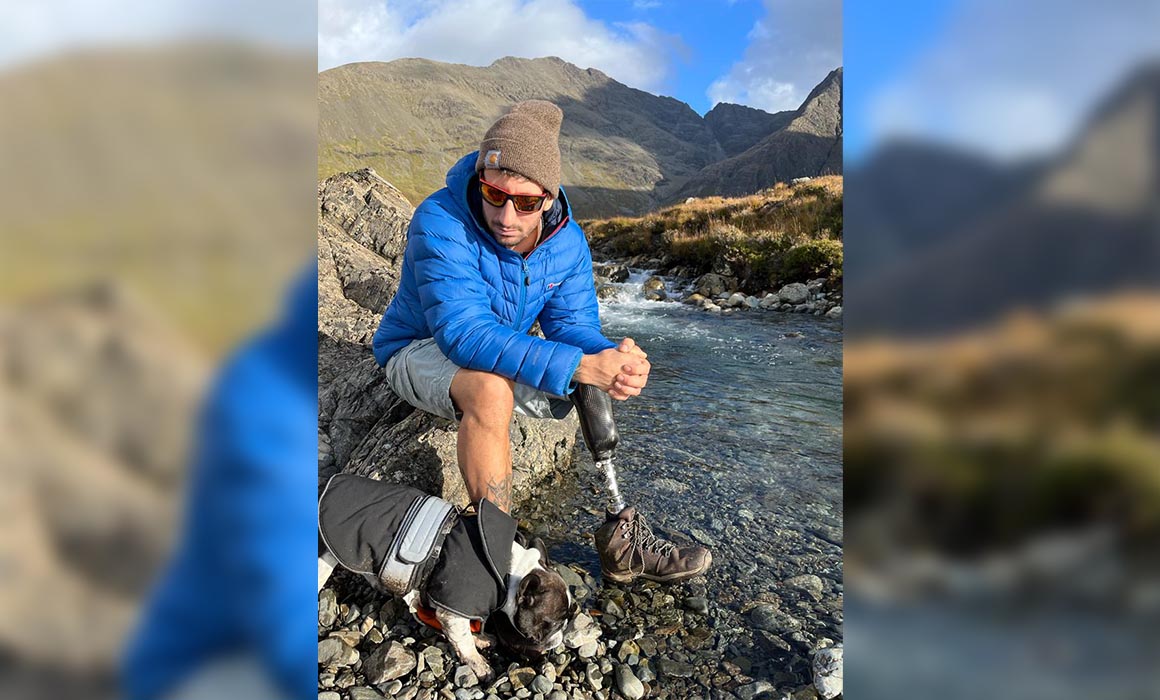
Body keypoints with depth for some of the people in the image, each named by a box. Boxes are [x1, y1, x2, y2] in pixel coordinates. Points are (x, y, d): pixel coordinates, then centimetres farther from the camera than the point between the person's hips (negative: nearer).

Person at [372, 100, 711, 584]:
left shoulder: (568, 242, -10)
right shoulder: (440, 223, -29)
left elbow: (573, 324, -12)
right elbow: (464, 332, -39)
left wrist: (614, 365, -38)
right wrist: (580, 366, -46)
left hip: (505, 357, 6)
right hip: (420, 351, -5)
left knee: (599, 391, -13)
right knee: (492, 387, -38)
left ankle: (618, 536, -4)